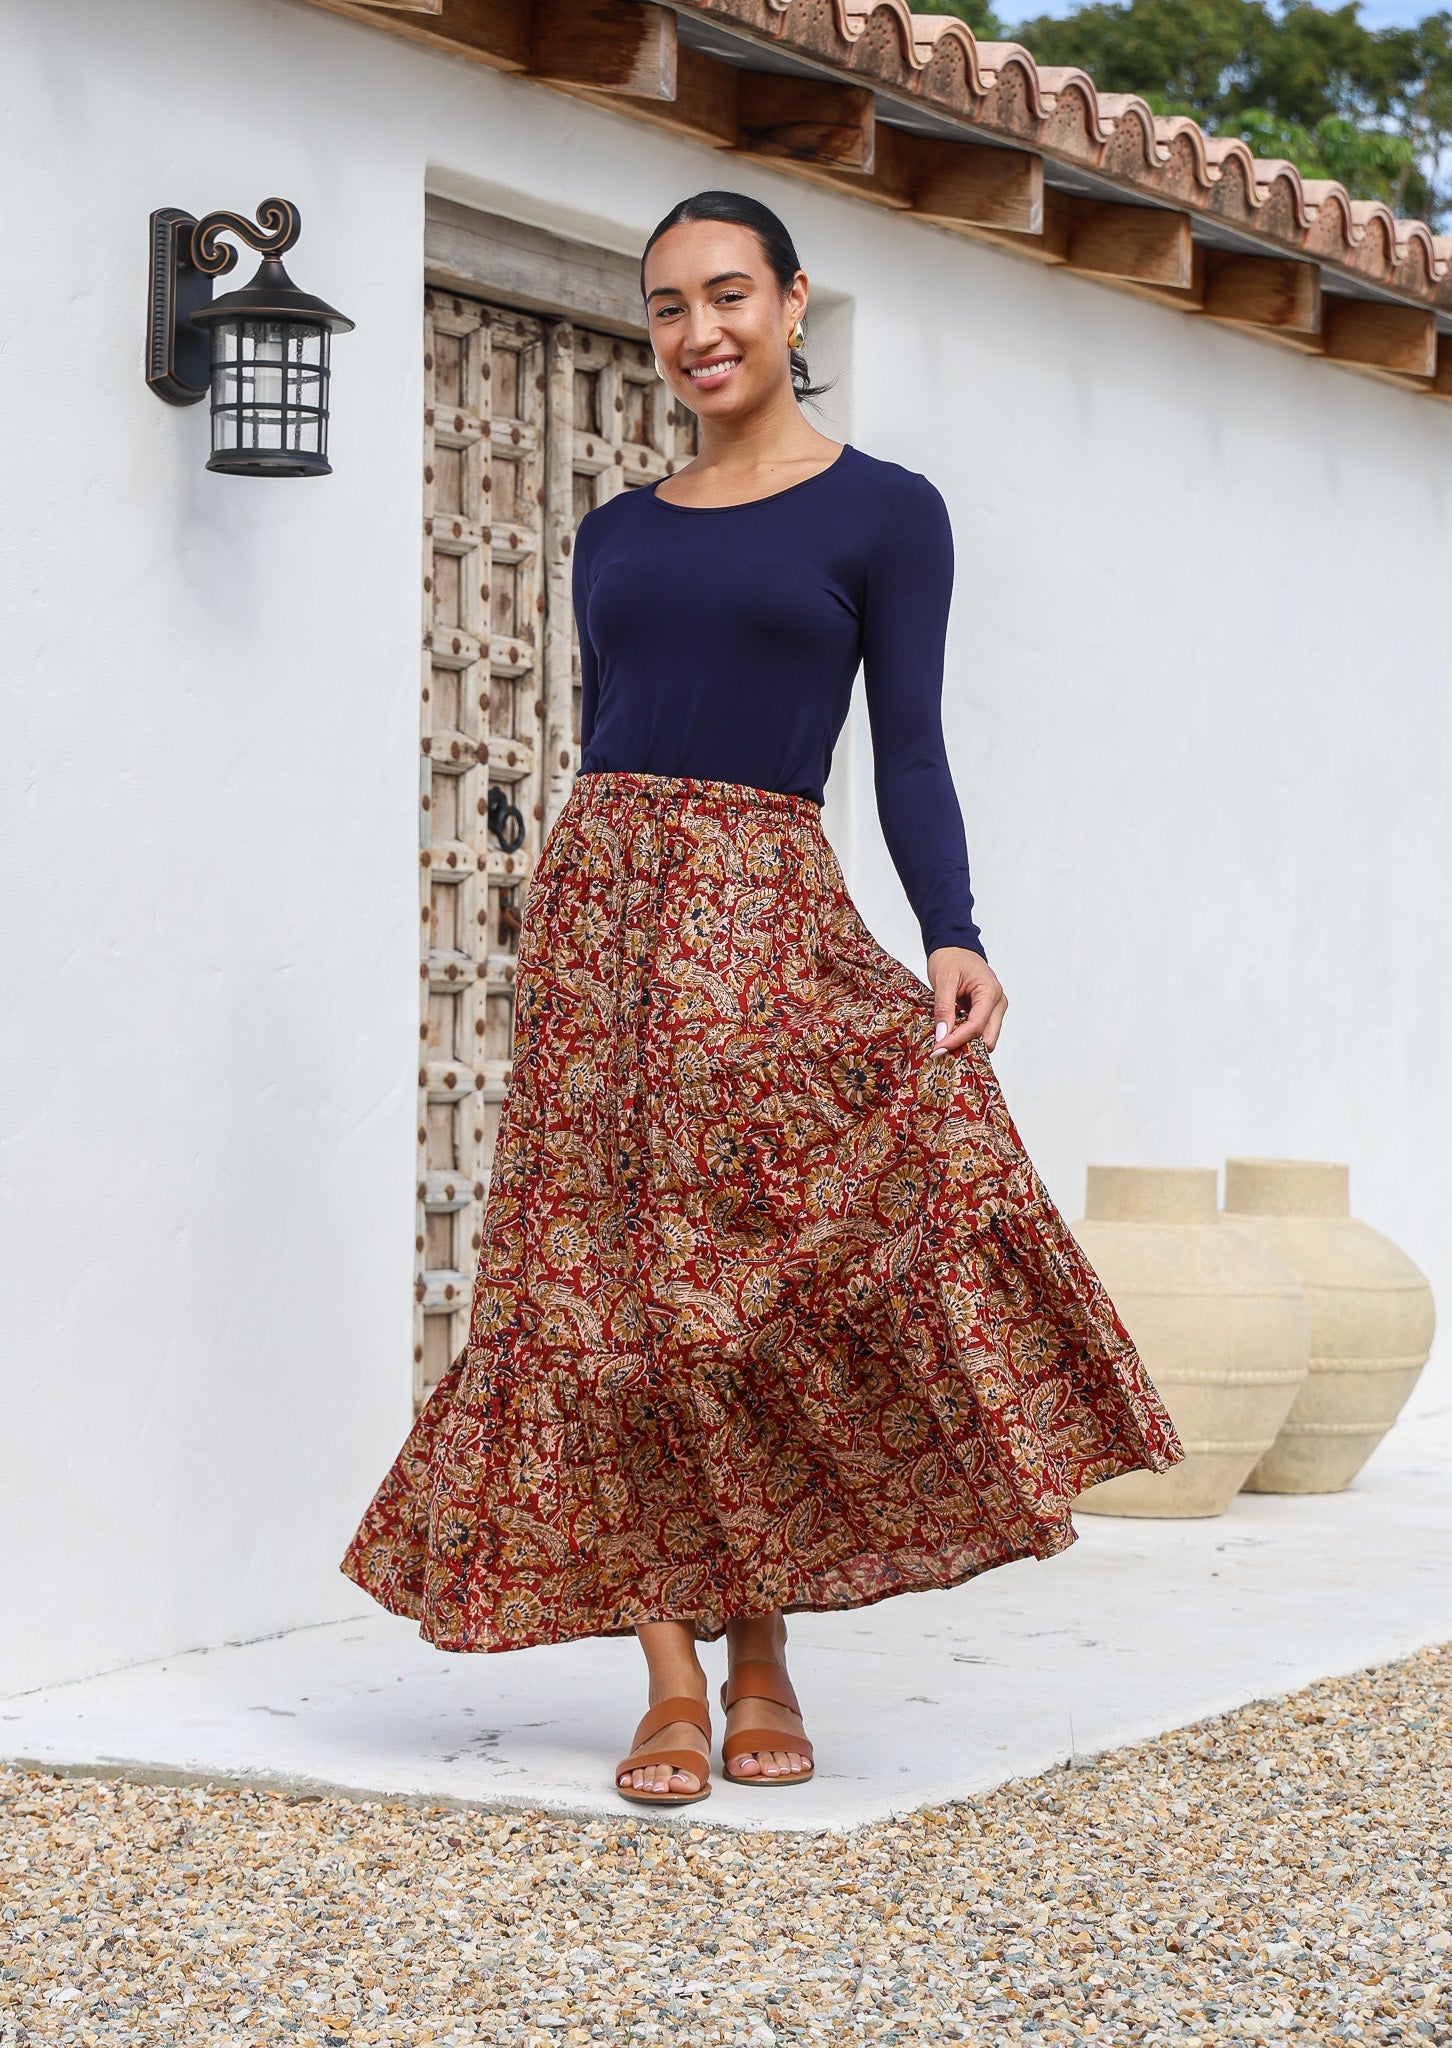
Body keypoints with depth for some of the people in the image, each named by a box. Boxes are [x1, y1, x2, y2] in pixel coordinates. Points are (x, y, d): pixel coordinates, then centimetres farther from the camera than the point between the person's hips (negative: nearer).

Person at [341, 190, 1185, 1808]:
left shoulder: (884, 511, 4)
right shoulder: (617, 535, 16)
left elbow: (909, 753, -2)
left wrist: (952, 937, -16)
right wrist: (584, 937, 14)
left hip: (764, 911, -4)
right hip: (596, 901, 4)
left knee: (756, 1286, -10)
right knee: (613, 1292, -3)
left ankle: (760, 1658, 6)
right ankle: (671, 1682, 1)